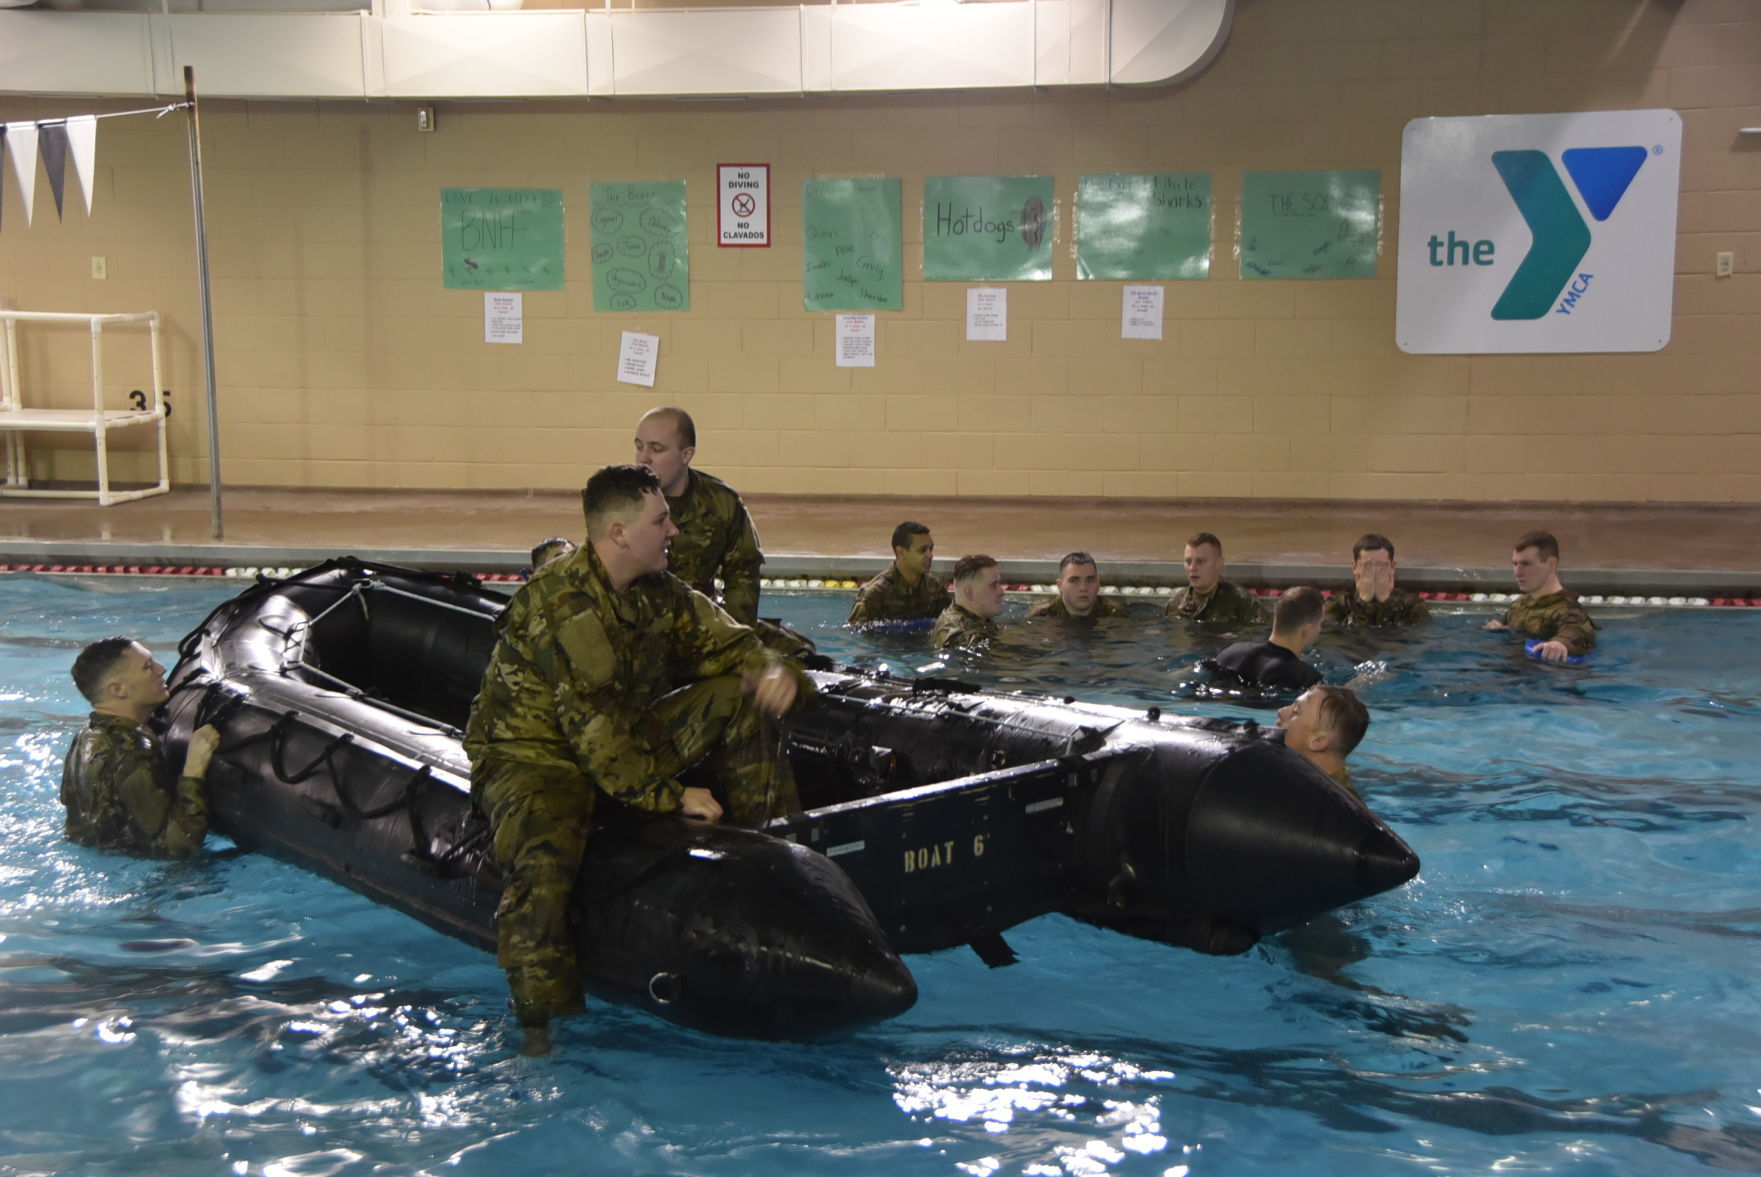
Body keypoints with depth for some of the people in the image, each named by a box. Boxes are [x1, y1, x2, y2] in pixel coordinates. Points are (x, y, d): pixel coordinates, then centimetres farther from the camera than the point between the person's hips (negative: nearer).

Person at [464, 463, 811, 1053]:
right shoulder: (558, 605, -25)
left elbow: (722, 640, 6)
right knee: (545, 856, -37)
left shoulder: (658, 591, 0)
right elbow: (590, 722, -28)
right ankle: (537, 1020, -26)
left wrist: (772, 669, -19)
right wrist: (668, 795, -27)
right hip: (532, 755, -7)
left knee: (737, 696, -5)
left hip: (624, 742, 7)